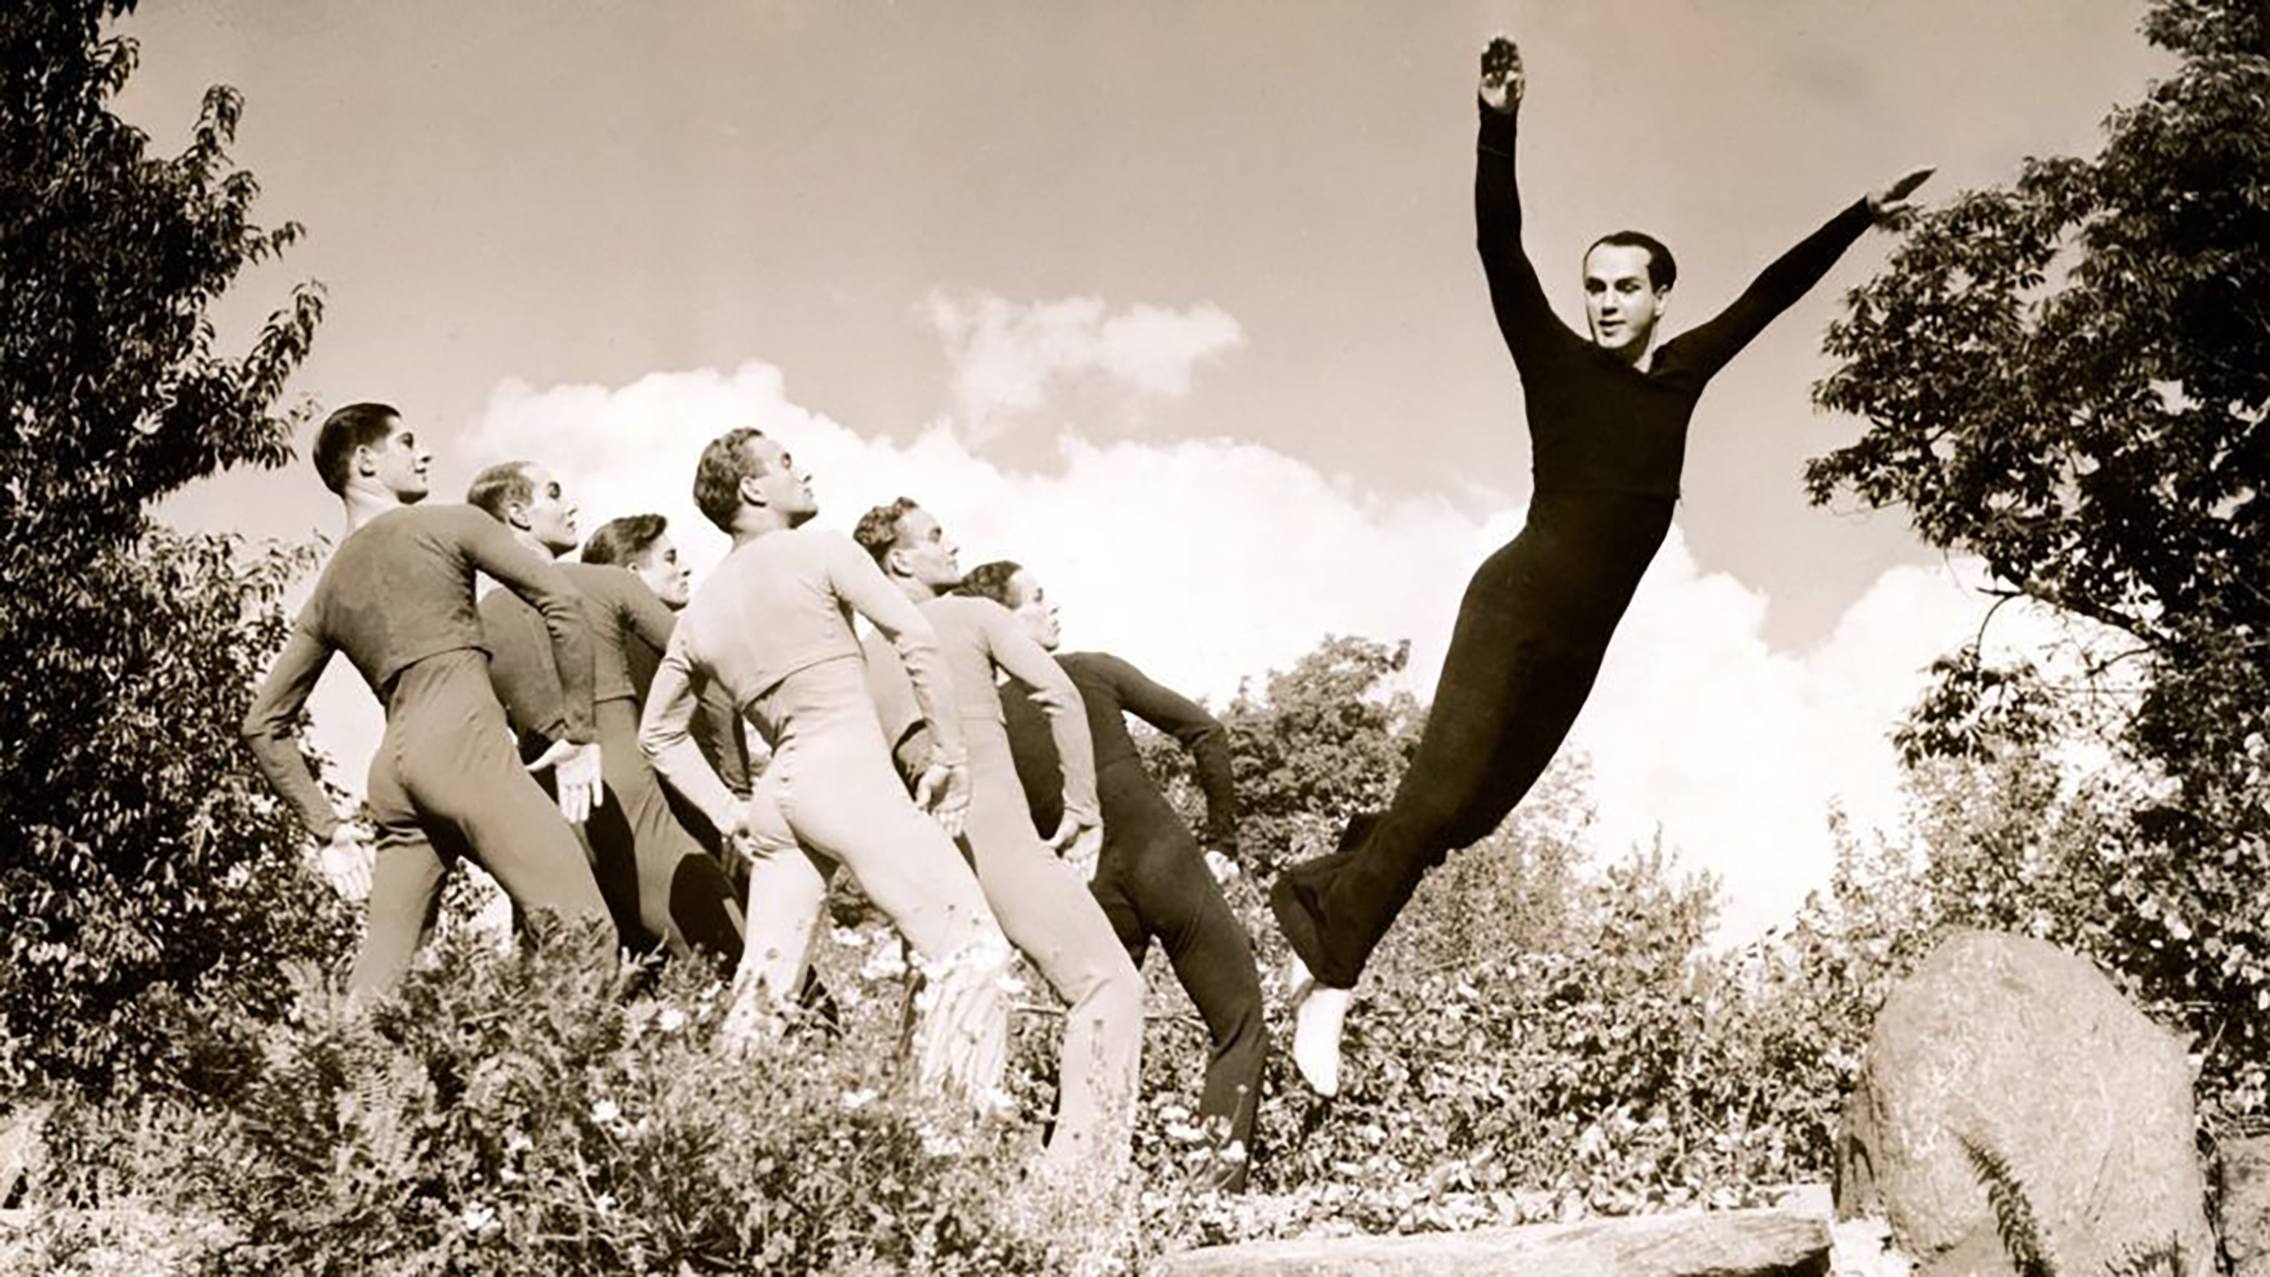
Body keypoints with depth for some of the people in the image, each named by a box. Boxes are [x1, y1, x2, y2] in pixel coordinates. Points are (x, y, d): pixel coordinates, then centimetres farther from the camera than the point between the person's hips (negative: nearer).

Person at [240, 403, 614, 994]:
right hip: (463, 741, -7)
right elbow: (560, 601, -2)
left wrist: (325, 824, 22)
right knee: (585, 933, -14)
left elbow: (262, 725, 26)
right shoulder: (447, 524, 9)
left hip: (391, 768, 7)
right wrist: (579, 732, 1)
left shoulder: (328, 592, 26)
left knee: (382, 968, 4)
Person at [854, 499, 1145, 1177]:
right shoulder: (972, 615, 4)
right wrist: (1083, 809, -3)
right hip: (1000, 831, -6)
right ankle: (1081, 1163, -17)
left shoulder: (862, 659, 17)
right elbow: (1060, 696, -9)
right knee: (1107, 982, -5)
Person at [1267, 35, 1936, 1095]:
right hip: (1517, 604, -6)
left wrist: (1861, 217, 29)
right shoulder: (1557, 363, 1)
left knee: (1475, 807, 1)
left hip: (1583, 638, 6)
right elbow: (1498, 246, -8)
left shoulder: (1683, 371, 13)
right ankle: (1329, 980, -13)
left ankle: (1321, 895, 15)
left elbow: (1770, 293, 23)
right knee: (1443, 789, -16)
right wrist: (1498, 124, -17)